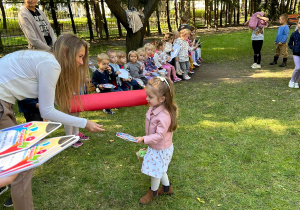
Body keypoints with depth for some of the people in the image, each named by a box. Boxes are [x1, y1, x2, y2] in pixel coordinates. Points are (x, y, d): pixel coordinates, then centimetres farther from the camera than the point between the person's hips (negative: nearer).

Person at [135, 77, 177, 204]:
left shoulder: (164, 116, -35)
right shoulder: (153, 108, -9)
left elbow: (159, 135, -31)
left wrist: (144, 139, -35)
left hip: (160, 149, -8)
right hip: (154, 146, 8)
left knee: (155, 171, 13)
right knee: (159, 169, 26)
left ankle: (153, 192, 40)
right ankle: (167, 188, 49)